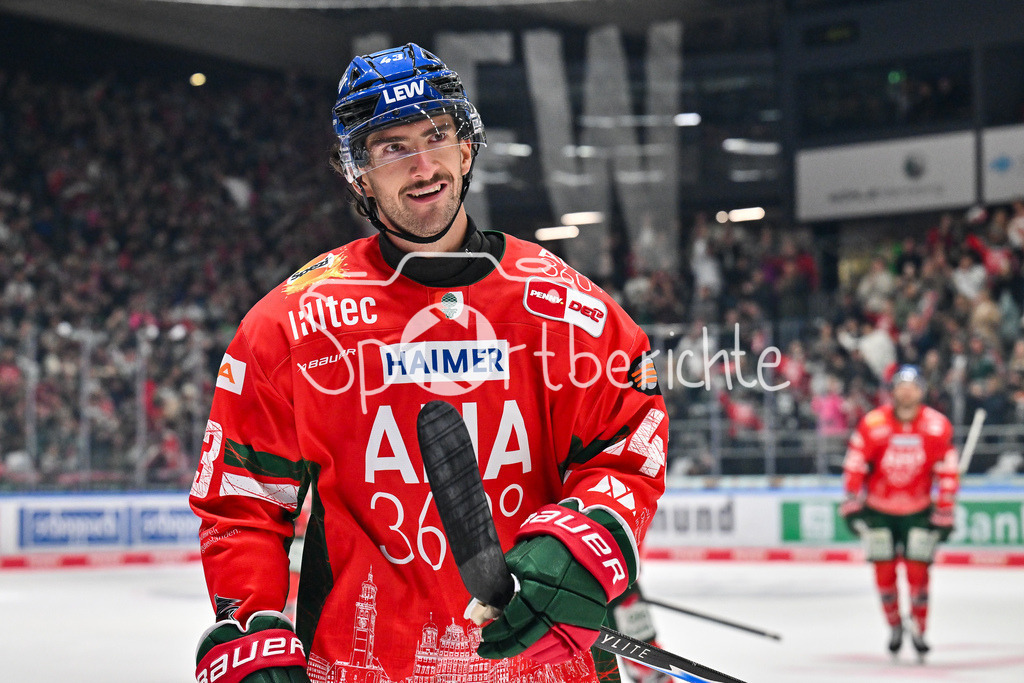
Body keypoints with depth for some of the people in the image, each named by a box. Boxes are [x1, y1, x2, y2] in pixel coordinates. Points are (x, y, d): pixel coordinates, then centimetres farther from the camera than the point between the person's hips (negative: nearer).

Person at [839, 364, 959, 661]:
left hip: (918, 509, 0)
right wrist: (851, 505, -8)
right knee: (884, 570, 1)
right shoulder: (872, 425, -17)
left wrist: (944, 513, -4)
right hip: (878, 509, 0)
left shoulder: (938, 427, -13)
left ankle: (919, 630, 10)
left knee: (917, 569, -5)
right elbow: (854, 467, -9)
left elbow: (948, 473, -5)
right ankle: (894, 627, 19)